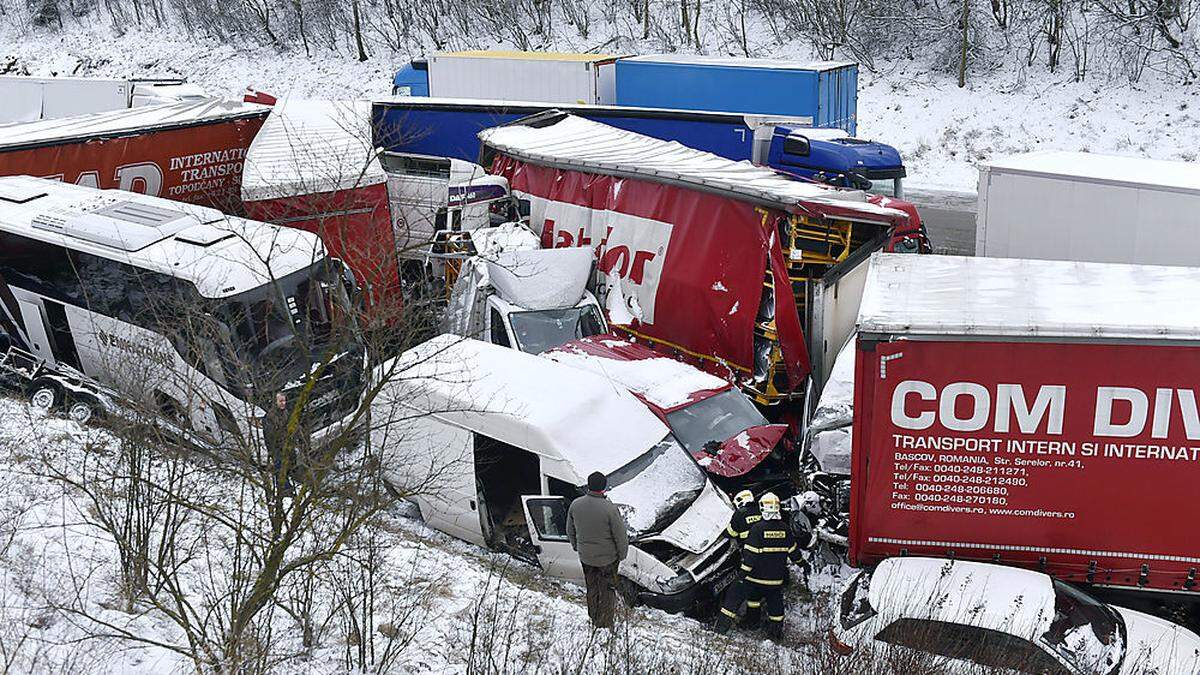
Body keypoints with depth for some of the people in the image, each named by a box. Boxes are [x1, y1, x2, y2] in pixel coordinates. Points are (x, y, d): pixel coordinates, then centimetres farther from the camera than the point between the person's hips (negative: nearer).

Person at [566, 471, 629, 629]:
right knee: (607, 589, 15)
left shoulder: (575, 505, -12)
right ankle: (604, 623, 26)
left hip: (585, 556, 4)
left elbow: (570, 531, 4)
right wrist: (622, 554, 0)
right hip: (607, 557, -4)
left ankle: (594, 618, 40)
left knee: (591, 588, 24)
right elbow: (621, 535, -17)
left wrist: (576, 546, 20)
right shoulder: (610, 509, -27)